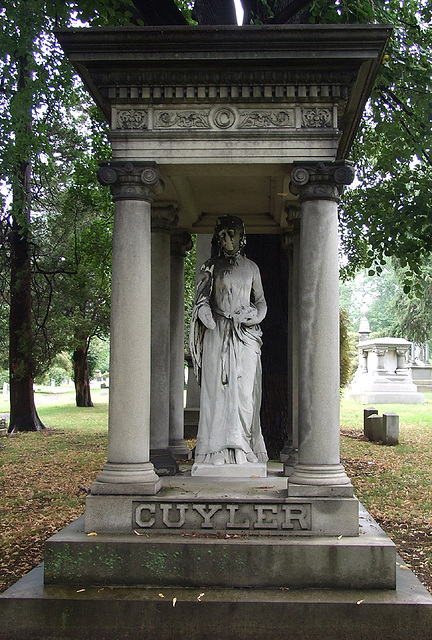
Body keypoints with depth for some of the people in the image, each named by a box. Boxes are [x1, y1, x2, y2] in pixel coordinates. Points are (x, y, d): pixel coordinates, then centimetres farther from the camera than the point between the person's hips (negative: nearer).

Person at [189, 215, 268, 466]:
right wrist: (210, 321, -12)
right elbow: (202, 300, 8)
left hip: (246, 335, 1)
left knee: (245, 390, -6)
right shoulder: (210, 267, 12)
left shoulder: (251, 268, 15)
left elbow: (261, 302, 17)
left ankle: (243, 449, -3)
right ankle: (220, 449, -5)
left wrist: (255, 315, -5)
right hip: (217, 335, -1)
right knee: (218, 389, -6)